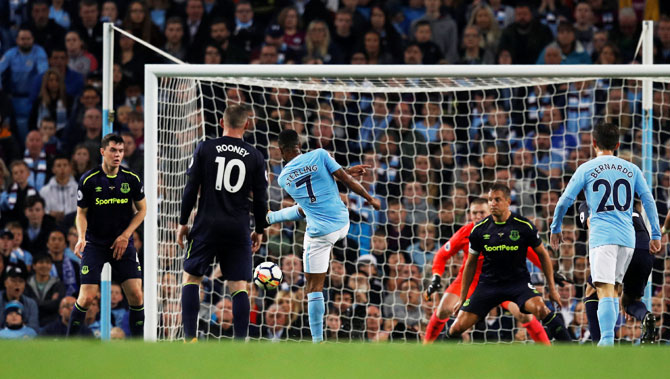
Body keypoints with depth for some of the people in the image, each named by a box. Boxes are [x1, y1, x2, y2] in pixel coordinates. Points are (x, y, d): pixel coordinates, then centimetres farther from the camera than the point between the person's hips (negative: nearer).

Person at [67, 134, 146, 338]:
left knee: (136, 295, -8)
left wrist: (125, 236, -2)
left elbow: (141, 210, 9)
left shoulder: (132, 179, -2)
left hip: (122, 243, 2)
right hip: (94, 244, -2)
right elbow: (81, 213, 0)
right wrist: (81, 238, -18)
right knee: (87, 297, -12)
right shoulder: (88, 180, -8)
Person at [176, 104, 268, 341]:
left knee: (191, 277, 10)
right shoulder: (254, 156, 3)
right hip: (239, 229, 1)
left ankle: (190, 338, 0)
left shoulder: (205, 149, 0)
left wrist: (183, 222, 8)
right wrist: (259, 230, 16)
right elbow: (261, 199, 5)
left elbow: (191, 189, 0)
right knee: (239, 286, 4)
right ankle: (240, 344, -4)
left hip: (207, 225, -1)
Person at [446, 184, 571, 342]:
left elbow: (542, 255, 6)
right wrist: (462, 298, 12)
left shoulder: (524, 226, -8)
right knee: (459, 326, -9)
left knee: (540, 309, -32)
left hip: (519, 281, -2)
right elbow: (470, 264, 10)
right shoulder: (479, 229, -2)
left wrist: (552, 288, 4)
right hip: (488, 284, 2)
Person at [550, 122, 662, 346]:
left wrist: (555, 230, 16)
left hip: (602, 237, -4)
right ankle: (608, 339, 14)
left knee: (605, 291, -13)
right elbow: (649, 201, 8)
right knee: (614, 289, 16)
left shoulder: (586, 169, 3)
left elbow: (565, 201, 3)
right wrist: (656, 235, 10)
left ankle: (607, 341, -27)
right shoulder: (631, 169, 11)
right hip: (627, 237, 4)